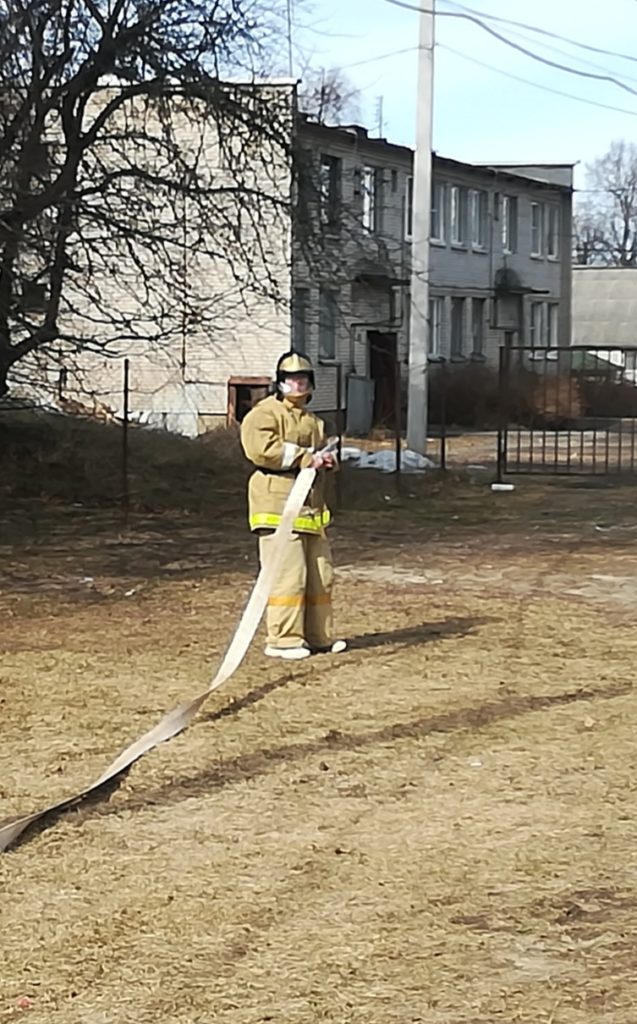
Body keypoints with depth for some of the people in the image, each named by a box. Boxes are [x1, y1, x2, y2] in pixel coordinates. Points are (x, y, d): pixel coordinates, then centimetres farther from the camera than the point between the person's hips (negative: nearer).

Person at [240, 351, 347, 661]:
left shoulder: (312, 420, 22)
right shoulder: (263, 414, -6)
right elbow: (261, 449, -21)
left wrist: (326, 460, 6)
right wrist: (306, 457, -18)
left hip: (311, 506, 9)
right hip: (278, 505, -9)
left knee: (321, 574, 12)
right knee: (287, 574, -12)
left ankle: (318, 636, 22)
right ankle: (282, 639, -6)